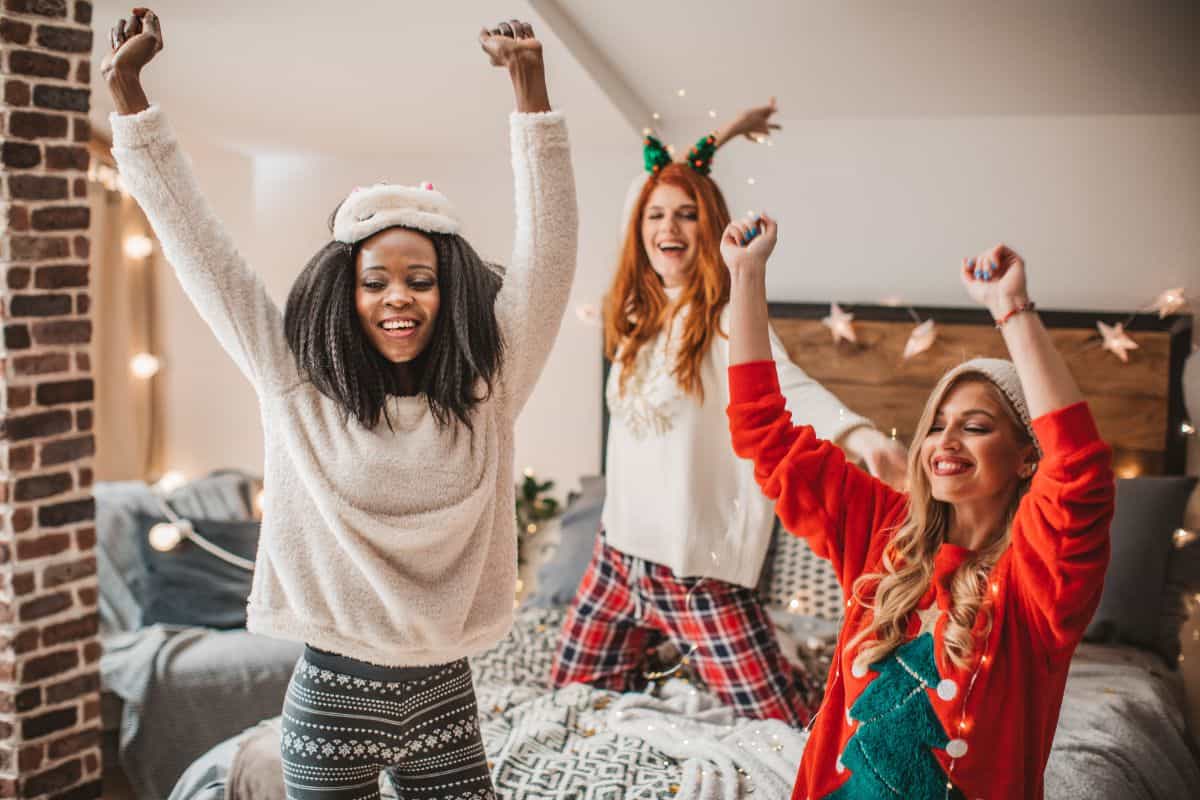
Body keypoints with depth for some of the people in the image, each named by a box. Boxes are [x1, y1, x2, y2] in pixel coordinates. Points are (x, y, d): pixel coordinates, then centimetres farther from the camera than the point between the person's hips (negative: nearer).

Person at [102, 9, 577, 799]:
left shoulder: (485, 390, -5)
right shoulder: (300, 388, -6)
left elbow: (548, 247, -12)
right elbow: (200, 247, -5)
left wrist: (530, 86, -21)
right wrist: (128, 89, -7)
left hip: (445, 695, 1)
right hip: (332, 696, -1)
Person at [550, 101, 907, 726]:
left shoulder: (727, 322, -12)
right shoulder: (636, 314, 6)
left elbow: (788, 385, -31)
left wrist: (858, 434, -50)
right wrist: (717, 139, 27)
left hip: (699, 572, -6)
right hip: (619, 553, 7)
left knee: (790, 732, -8)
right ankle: (655, 678, 44)